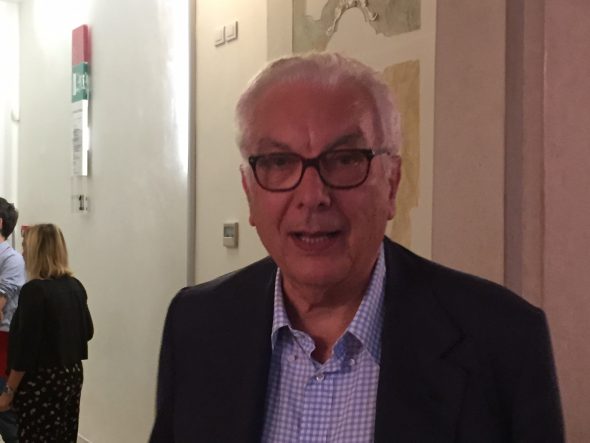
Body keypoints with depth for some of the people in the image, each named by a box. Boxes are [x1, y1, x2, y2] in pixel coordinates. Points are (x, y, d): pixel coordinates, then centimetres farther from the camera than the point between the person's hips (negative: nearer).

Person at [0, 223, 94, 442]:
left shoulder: (34, 290, -16)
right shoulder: (75, 286, 4)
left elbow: (25, 346, -17)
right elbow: (87, 331, 14)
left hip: (41, 380, -7)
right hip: (72, 375, 7)